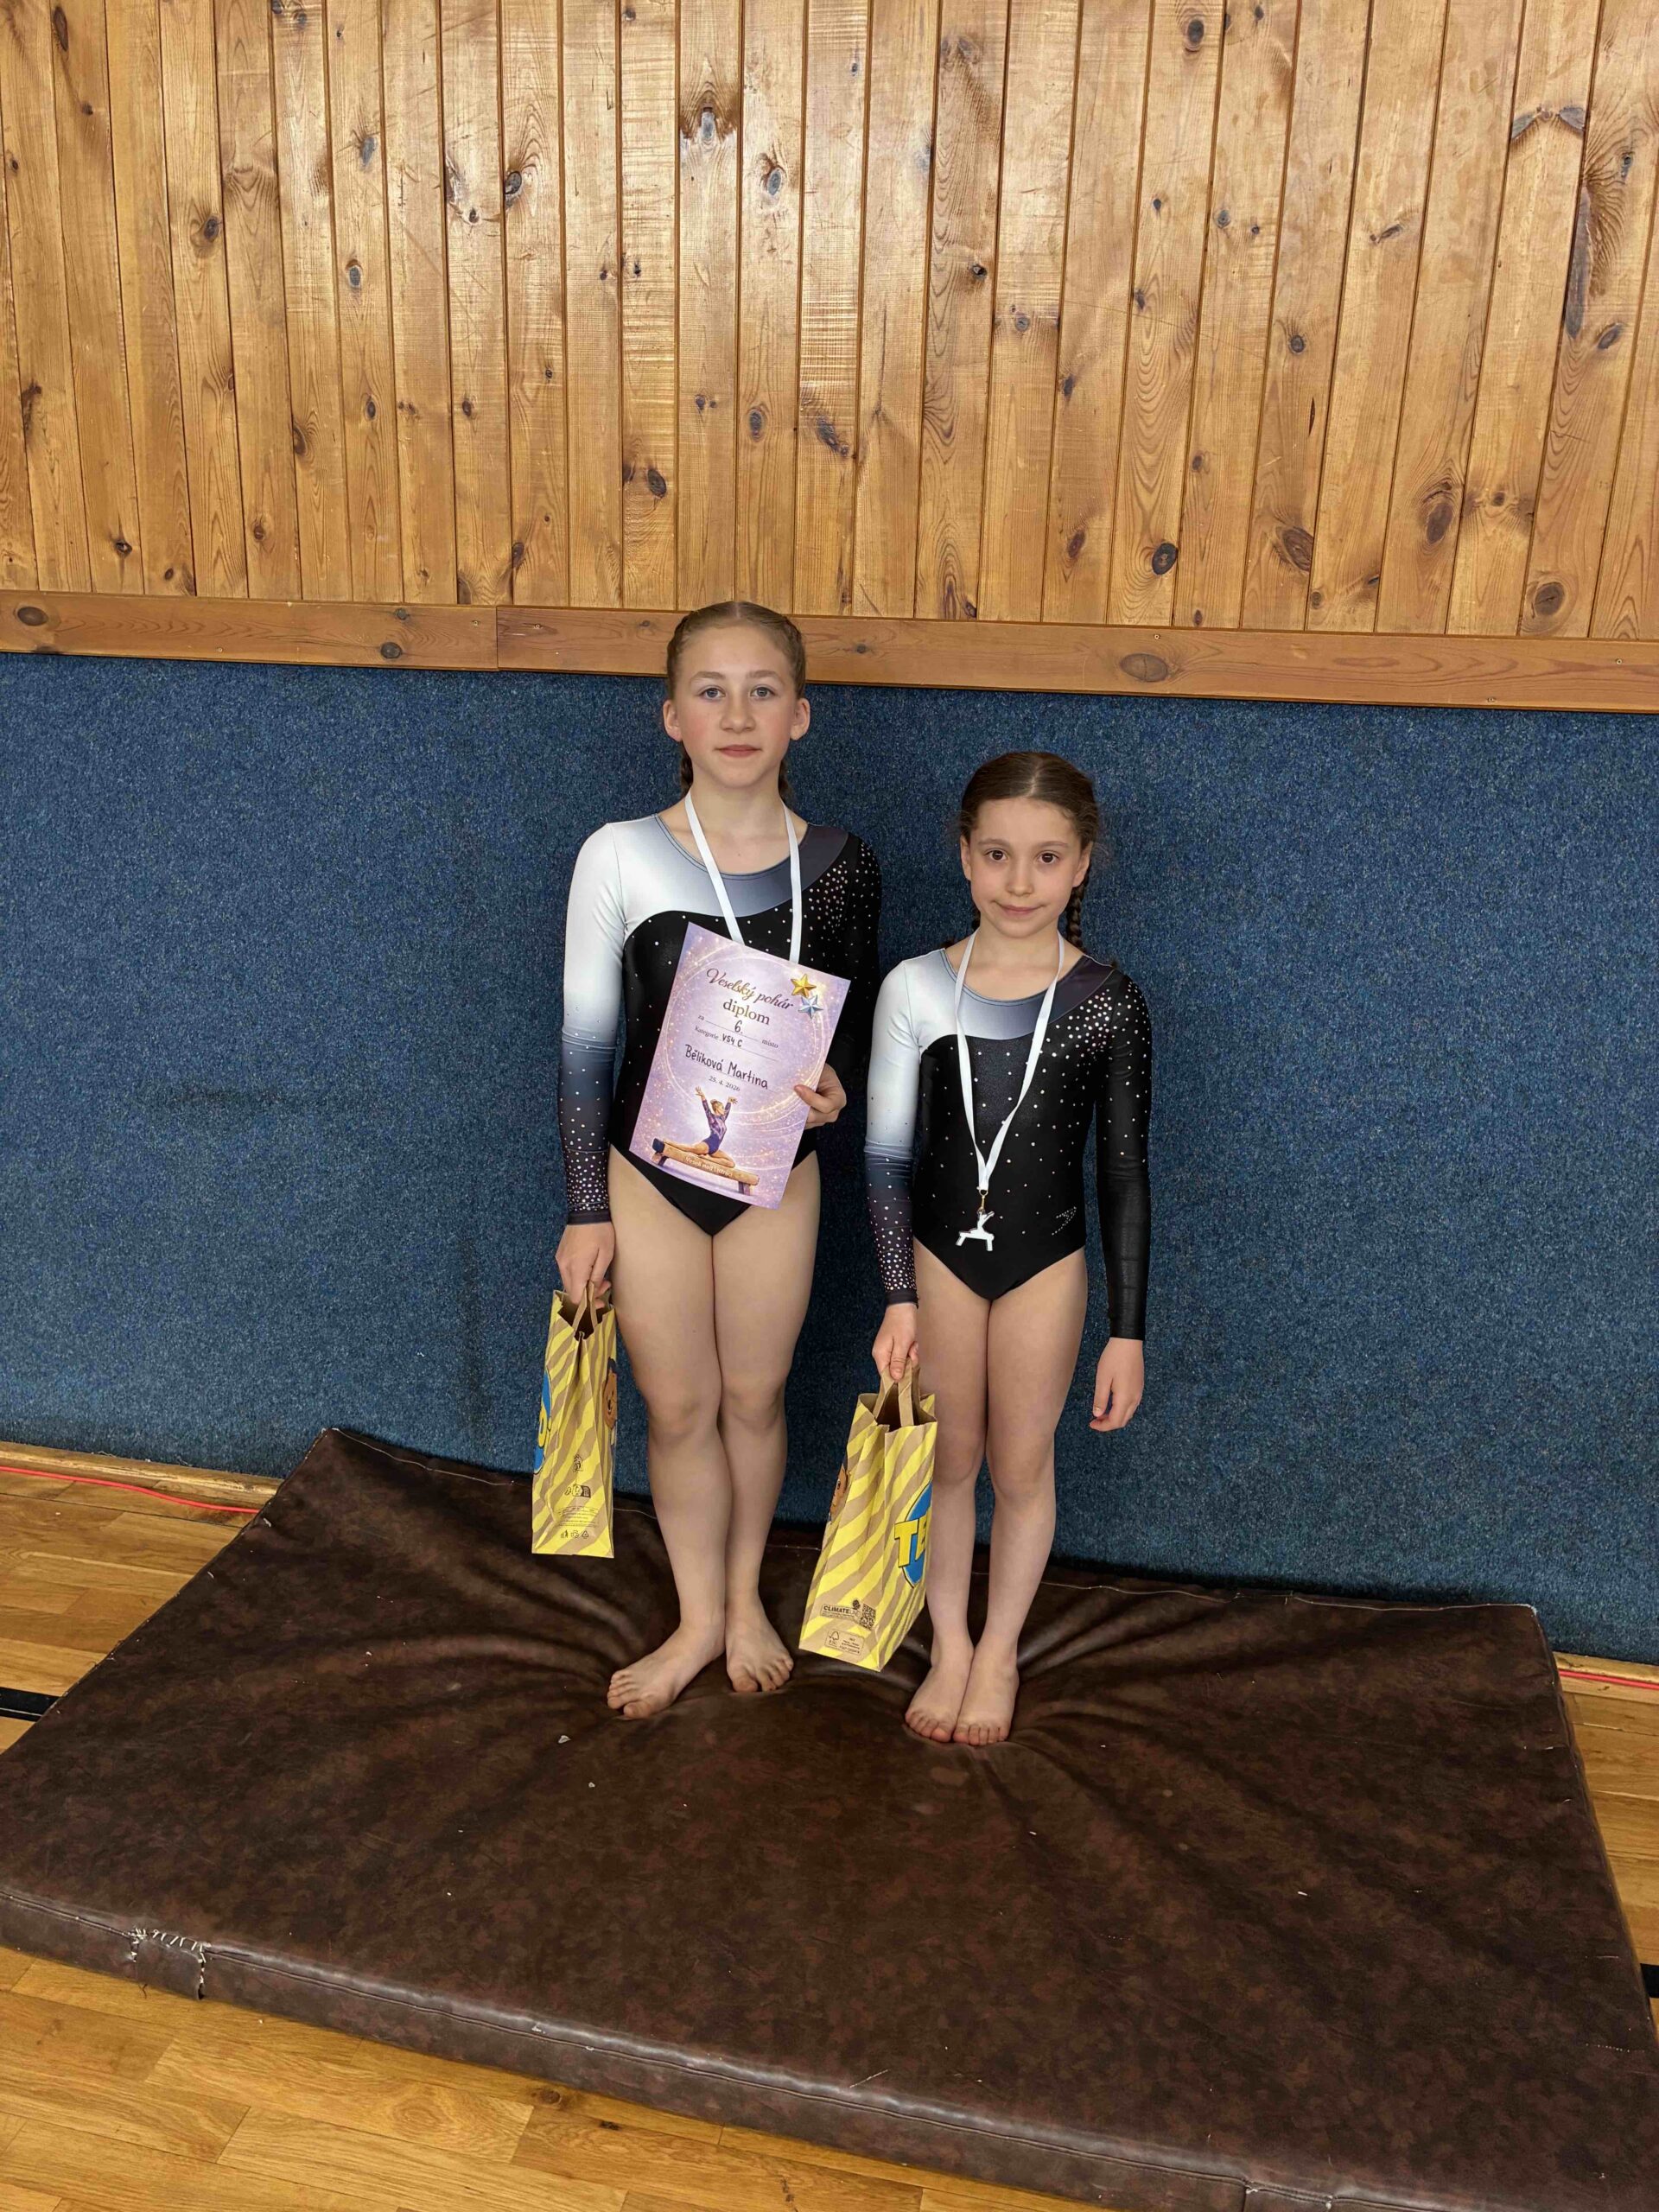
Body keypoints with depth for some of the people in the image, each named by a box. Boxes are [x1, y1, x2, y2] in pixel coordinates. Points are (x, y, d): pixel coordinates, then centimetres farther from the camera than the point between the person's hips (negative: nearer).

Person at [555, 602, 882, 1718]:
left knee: (754, 1395, 16)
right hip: (649, 1170, 0)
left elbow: (857, 1024, 4)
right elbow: (586, 1044, -6)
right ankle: (700, 1617, 35)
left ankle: (746, 1595, 41)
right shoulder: (619, 858, -11)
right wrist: (586, 1208, -5)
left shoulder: (843, 866, -9)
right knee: (678, 1407, 13)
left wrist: (836, 1087, -20)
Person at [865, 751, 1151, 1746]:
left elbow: (1124, 1173, -6)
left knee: (1023, 1468, 15)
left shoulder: (1109, 1003, -12)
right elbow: (889, 1156, -4)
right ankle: (950, 1648, 38)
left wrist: (1128, 1329, -5)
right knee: (949, 1461, 16)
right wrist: (899, 1299, -5)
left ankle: (1000, 1653, 38)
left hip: (1045, 1263, -1)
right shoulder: (916, 989, -11)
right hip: (940, 1253, 1)